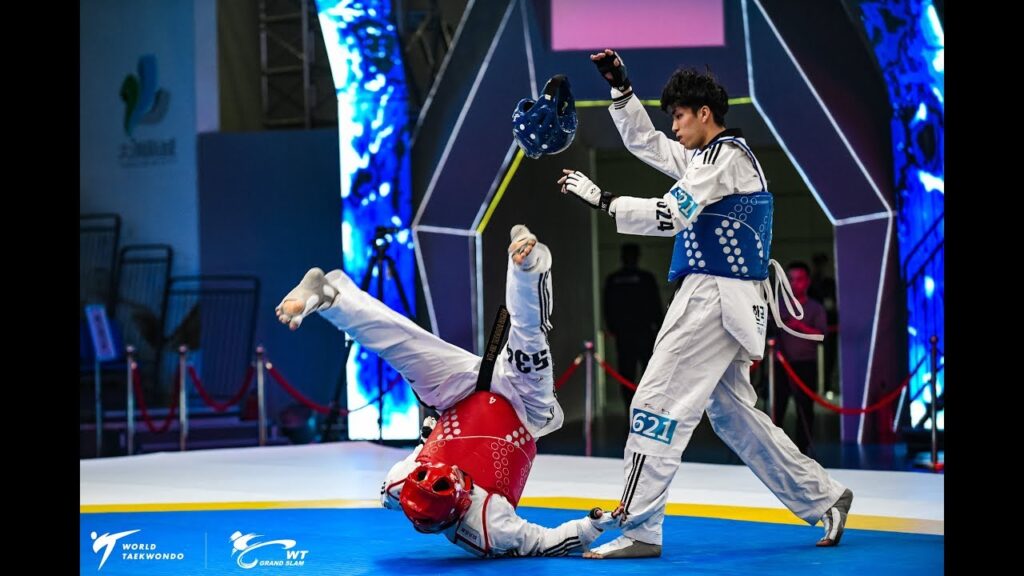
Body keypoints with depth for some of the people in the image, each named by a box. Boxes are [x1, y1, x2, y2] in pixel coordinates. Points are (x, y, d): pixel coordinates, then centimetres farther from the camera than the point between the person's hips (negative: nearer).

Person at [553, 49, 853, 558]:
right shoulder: (711, 156, 19)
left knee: (657, 403, -11)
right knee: (732, 412, 16)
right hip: (728, 302, 10)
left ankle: (638, 530, -14)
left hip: (715, 299, -10)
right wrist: (620, 86, 15)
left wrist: (601, 199, -18)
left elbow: (670, 215, -20)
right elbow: (644, 142, 25)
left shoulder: (725, 156, -10)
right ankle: (822, 497, 19)